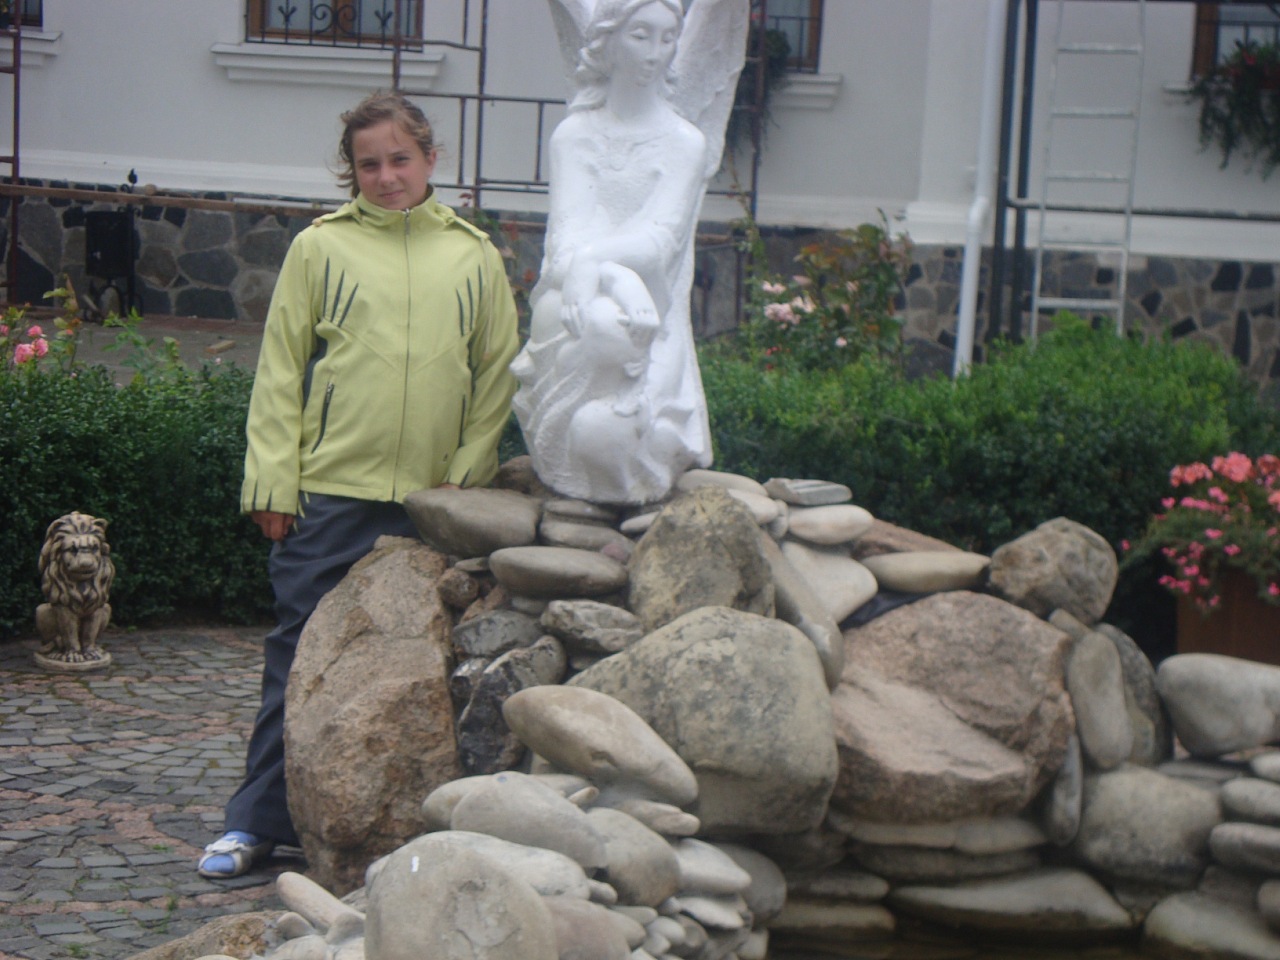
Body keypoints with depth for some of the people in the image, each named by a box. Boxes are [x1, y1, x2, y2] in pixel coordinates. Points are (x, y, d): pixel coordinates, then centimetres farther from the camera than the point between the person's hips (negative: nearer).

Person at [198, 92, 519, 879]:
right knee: (303, 656, 0)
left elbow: (498, 373, 12)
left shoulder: (474, 256, 9)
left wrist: (467, 469, 3)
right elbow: (280, 369, 2)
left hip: (432, 499, 2)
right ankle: (259, 821, 8)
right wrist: (274, 480, -4)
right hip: (330, 490, -2)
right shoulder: (321, 248, 3)